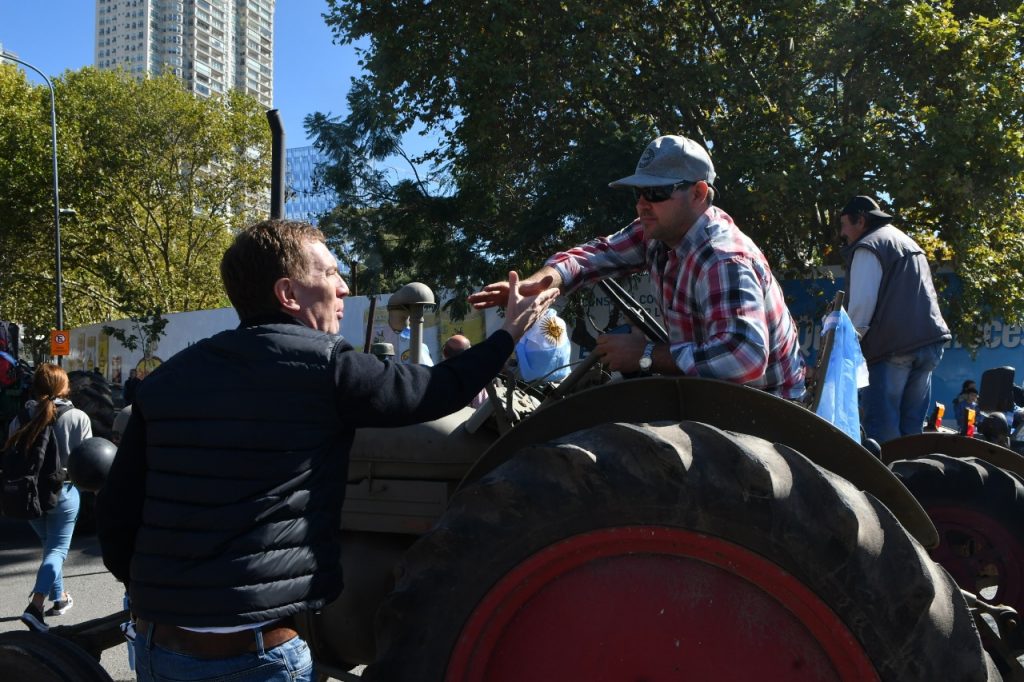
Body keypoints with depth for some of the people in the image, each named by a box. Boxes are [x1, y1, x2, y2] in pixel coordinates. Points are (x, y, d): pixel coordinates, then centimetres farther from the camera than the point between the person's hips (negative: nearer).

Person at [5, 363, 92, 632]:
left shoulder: (20, 420, -4)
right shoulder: (78, 418, -14)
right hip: (63, 493, -4)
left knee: (49, 546, 22)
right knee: (57, 550, 2)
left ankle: (59, 597, 32)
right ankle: (36, 605, -14)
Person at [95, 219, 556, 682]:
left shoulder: (166, 379, 4)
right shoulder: (323, 365, -11)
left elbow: (116, 512, 4)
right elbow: (441, 390, 1)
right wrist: (510, 332, 17)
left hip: (156, 644, 6)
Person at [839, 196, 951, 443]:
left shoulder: (868, 248, -3)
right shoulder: (908, 243, 25)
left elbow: (861, 307, -12)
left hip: (893, 345, -9)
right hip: (929, 341, 9)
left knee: (882, 429, -7)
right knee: (911, 427, 10)